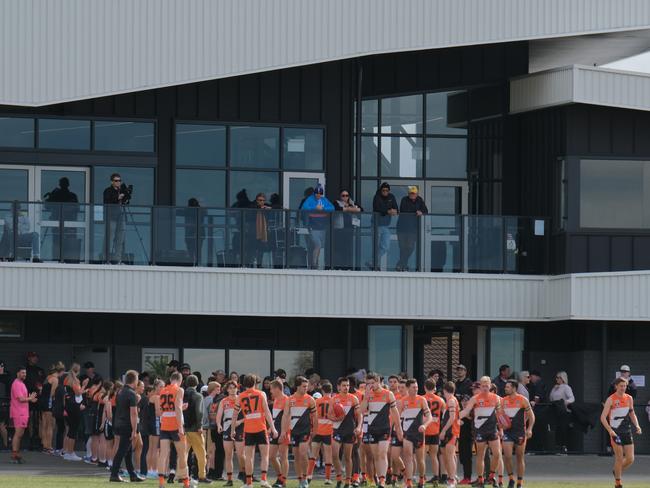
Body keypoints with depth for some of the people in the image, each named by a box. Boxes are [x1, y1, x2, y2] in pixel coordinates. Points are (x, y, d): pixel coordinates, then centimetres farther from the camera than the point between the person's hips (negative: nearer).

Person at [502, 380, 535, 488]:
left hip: (520, 432, -2)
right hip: (507, 432, 2)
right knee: (507, 456, -12)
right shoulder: (503, 401, 5)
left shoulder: (523, 400, -4)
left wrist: (529, 429, -14)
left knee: (520, 458, 5)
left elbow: (531, 415, -2)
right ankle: (511, 479, 6)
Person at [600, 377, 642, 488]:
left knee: (630, 459, -1)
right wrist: (610, 430, -22)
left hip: (627, 432, 5)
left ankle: (617, 471, 28)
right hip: (615, 432, -5)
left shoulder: (629, 398, 8)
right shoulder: (611, 400, -8)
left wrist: (637, 426, 4)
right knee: (619, 458, -5)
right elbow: (603, 417, -10)